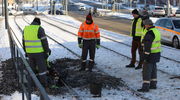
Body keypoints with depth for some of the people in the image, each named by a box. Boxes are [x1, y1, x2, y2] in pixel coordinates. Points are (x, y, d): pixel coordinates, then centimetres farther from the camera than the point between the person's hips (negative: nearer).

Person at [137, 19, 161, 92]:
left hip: (150, 55, -10)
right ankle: (153, 84, 25)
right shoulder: (156, 31, 10)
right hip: (156, 53, 10)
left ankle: (145, 87, -4)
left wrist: (145, 56, -23)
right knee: (153, 69, 17)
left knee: (146, 70, -5)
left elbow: (147, 46, -25)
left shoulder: (150, 33, -21)